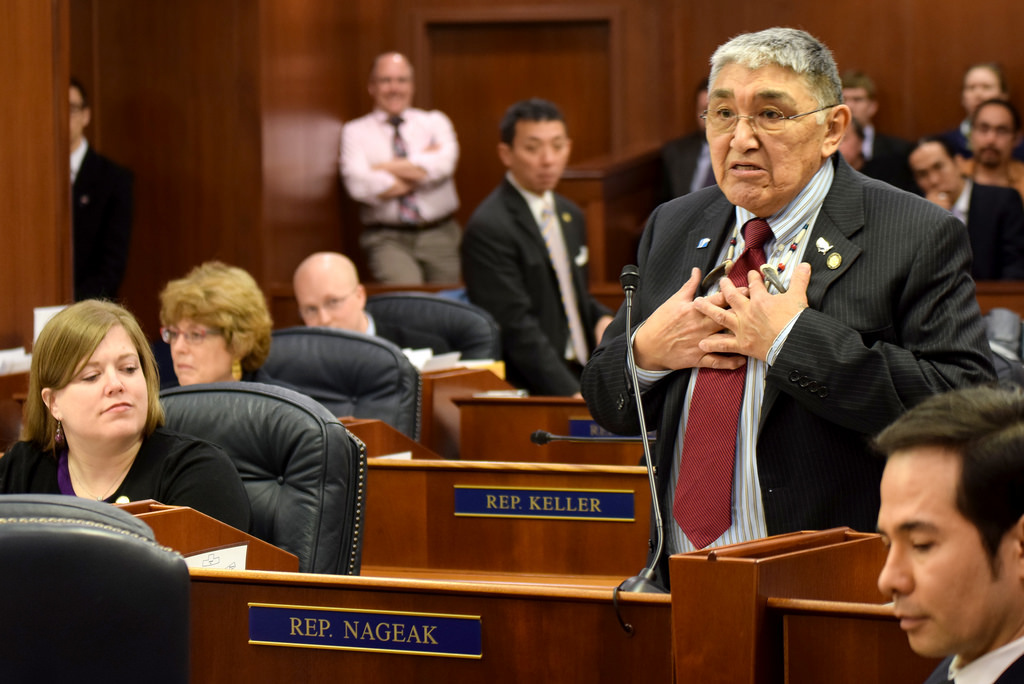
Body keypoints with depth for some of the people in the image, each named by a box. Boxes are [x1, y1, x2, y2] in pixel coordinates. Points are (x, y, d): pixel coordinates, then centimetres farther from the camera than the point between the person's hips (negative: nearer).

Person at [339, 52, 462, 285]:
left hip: (439, 235, 2)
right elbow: (360, 186, -10)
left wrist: (384, 168, -7)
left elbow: (444, 163, -8)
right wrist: (421, 170, -3)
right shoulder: (355, 131, 7)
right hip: (387, 238, -2)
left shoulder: (435, 122, 13)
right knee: (404, 289, -28)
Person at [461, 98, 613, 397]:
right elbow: (517, 328, -17)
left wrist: (602, 319, 5)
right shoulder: (489, 228, -12)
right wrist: (573, 395, -23)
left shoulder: (569, 215, 17)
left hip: (580, 372, 9)